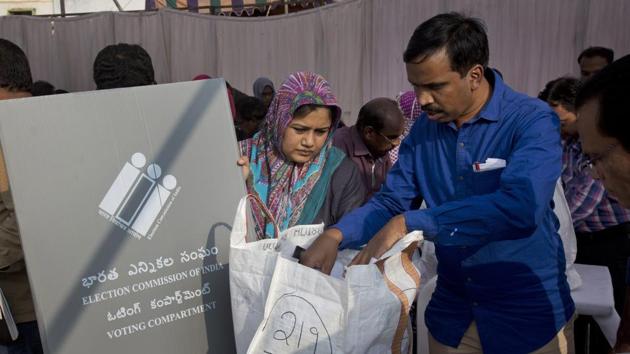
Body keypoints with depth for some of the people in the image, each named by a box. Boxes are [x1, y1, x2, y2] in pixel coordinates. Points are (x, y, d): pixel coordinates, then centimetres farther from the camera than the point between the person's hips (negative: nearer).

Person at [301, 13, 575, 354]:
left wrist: (409, 223, -30)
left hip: (529, 313, -4)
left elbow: (521, 208, -32)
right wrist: (335, 235, -18)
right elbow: (390, 201, 1)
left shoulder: (532, 120, -17)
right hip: (451, 311, 5)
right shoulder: (424, 128, 0)